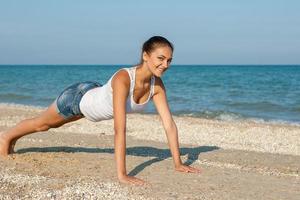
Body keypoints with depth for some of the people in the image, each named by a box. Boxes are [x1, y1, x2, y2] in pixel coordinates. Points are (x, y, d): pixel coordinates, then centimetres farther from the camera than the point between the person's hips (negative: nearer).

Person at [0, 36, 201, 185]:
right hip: (78, 96, -7)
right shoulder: (122, 78, -46)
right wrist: (122, 174, -53)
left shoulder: (157, 85, -26)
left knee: (55, 124, 34)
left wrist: (178, 163, -24)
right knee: (42, 124, 23)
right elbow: (120, 129, -51)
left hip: (95, 95, 7)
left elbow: (170, 124, -21)